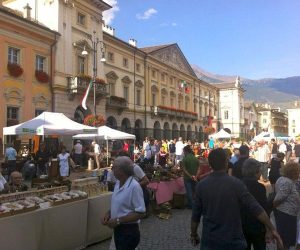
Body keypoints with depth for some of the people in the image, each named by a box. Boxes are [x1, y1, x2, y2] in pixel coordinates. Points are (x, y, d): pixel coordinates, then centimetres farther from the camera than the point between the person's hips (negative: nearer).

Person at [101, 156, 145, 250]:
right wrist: (108, 214, -2)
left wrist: (118, 220, -22)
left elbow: (140, 213, -22)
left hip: (129, 232, -8)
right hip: (117, 229, 8)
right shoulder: (118, 183, 3)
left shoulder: (134, 186, -24)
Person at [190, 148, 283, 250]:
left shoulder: (201, 185, -7)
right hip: (233, 241, -1)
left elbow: (195, 215, -1)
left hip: (209, 241, 1)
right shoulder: (236, 183, -13)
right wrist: (272, 229, -3)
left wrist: (193, 234, 13)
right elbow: (256, 209, -13)